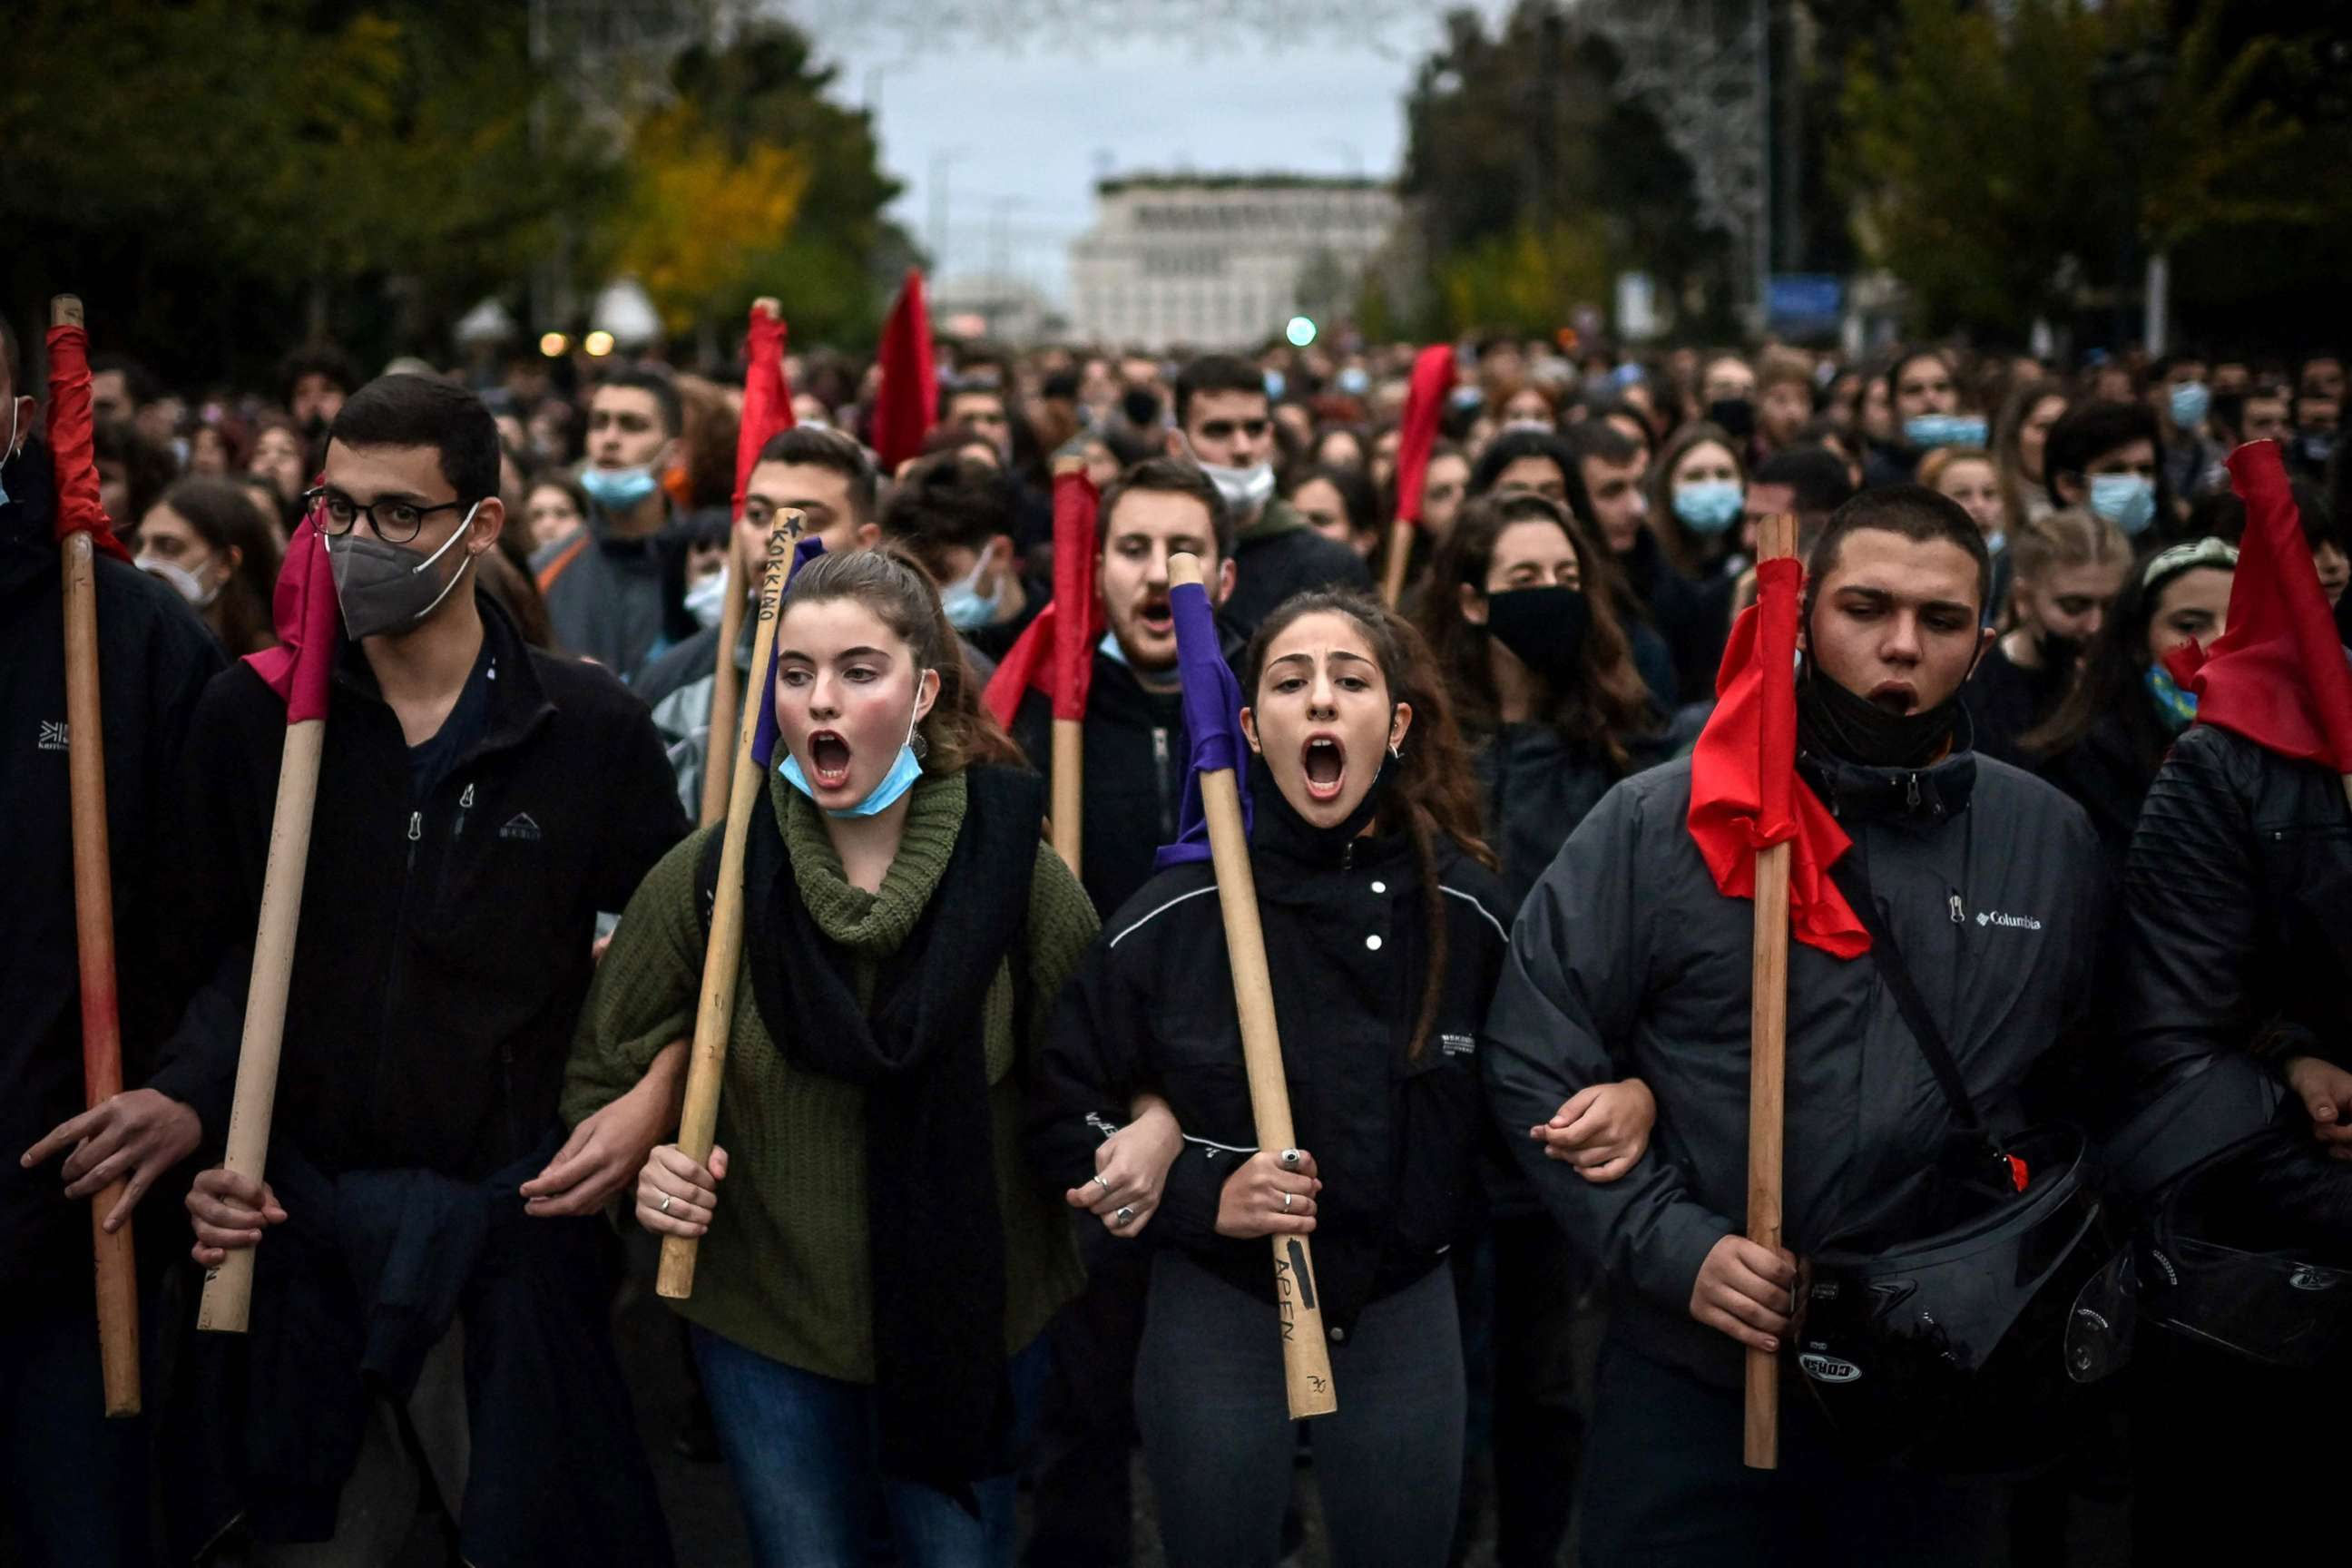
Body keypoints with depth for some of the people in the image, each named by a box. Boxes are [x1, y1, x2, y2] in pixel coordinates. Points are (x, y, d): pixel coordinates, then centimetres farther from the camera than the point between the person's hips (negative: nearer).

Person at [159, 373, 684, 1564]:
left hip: (517, 1226, -1)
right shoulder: (251, 714, 3)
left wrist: (650, 1105, -8)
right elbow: (206, 961, 8)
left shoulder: (590, 727, 0)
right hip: (295, 1226, 1)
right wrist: (194, 1125, -6)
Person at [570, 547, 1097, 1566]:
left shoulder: (1019, 875, -9)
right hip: (764, 1325, 0)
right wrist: (648, 1166, -15)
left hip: (973, 1320, 0)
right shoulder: (705, 879, -7)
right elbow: (601, 1084, 3)